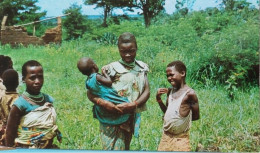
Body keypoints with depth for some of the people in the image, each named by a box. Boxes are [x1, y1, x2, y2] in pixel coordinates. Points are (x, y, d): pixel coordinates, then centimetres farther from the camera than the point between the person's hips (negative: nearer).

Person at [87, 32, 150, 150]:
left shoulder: (141, 68, 6)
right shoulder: (111, 69, -8)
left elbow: (147, 91, -1)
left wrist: (134, 105, -20)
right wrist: (104, 103, -29)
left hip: (131, 118, 5)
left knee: (125, 148, 15)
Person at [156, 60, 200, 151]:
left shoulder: (189, 93, -12)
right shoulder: (170, 92, 7)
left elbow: (196, 116, -6)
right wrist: (158, 99, 3)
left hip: (180, 138, -7)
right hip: (166, 137, 7)